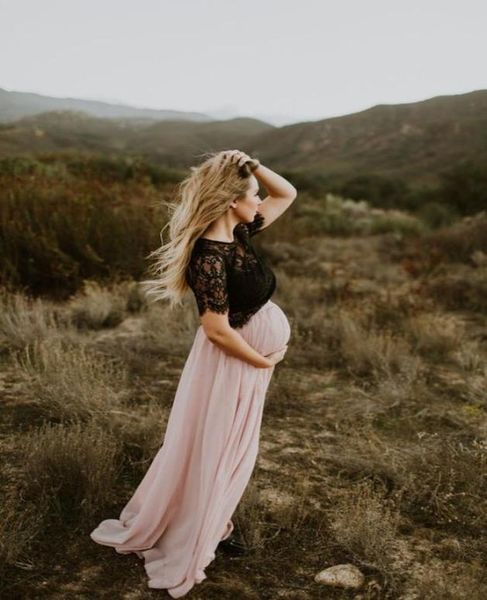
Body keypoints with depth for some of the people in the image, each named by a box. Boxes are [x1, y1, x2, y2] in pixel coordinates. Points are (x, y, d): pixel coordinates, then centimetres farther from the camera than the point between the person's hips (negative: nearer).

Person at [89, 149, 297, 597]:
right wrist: (263, 361, -13)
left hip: (252, 357, 9)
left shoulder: (241, 233, -2)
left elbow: (288, 193, 8)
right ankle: (184, 544, 29)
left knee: (233, 448, 22)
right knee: (209, 451, 8)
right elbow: (218, 330, -27)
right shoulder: (210, 256, -28)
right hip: (229, 361, -8)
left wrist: (251, 164, -8)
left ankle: (215, 523, 44)